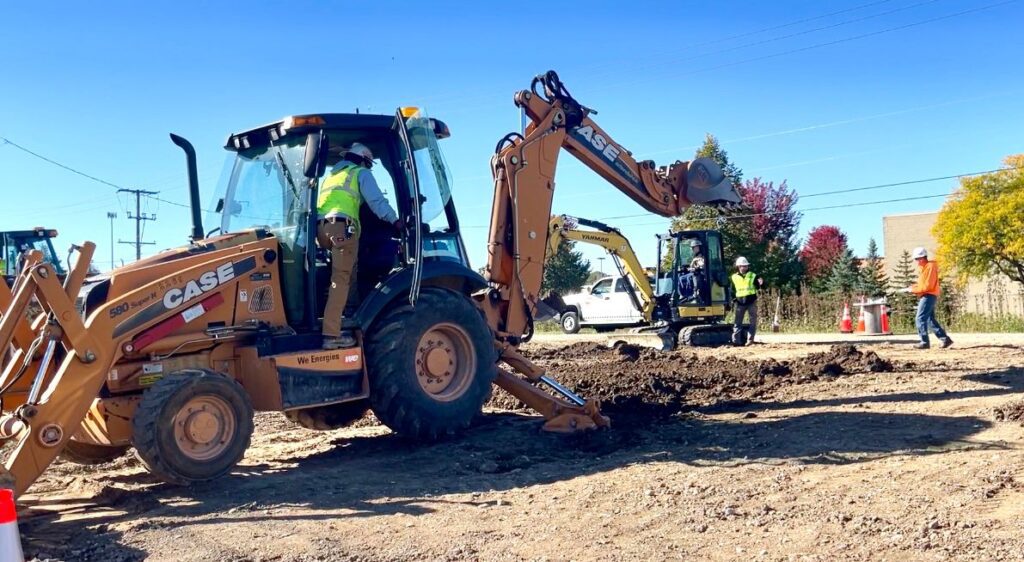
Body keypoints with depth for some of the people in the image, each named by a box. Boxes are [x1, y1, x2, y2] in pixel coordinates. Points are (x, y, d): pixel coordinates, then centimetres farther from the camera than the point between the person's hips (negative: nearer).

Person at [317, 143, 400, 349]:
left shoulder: (332, 175, 36)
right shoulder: (360, 173, 15)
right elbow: (376, 201, 1)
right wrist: (395, 221, -1)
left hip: (321, 227, 7)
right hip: (342, 226, -7)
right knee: (340, 279, -11)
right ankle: (331, 334, -19)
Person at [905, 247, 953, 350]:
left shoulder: (930, 267, -13)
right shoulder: (923, 268, 17)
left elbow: (927, 285, -19)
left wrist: (913, 290, -16)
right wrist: (912, 287, 5)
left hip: (929, 296, -10)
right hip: (925, 296, 10)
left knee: (920, 319, -11)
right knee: (930, 320, 11)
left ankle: (925, 342, -9)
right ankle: (945, 339, 14)